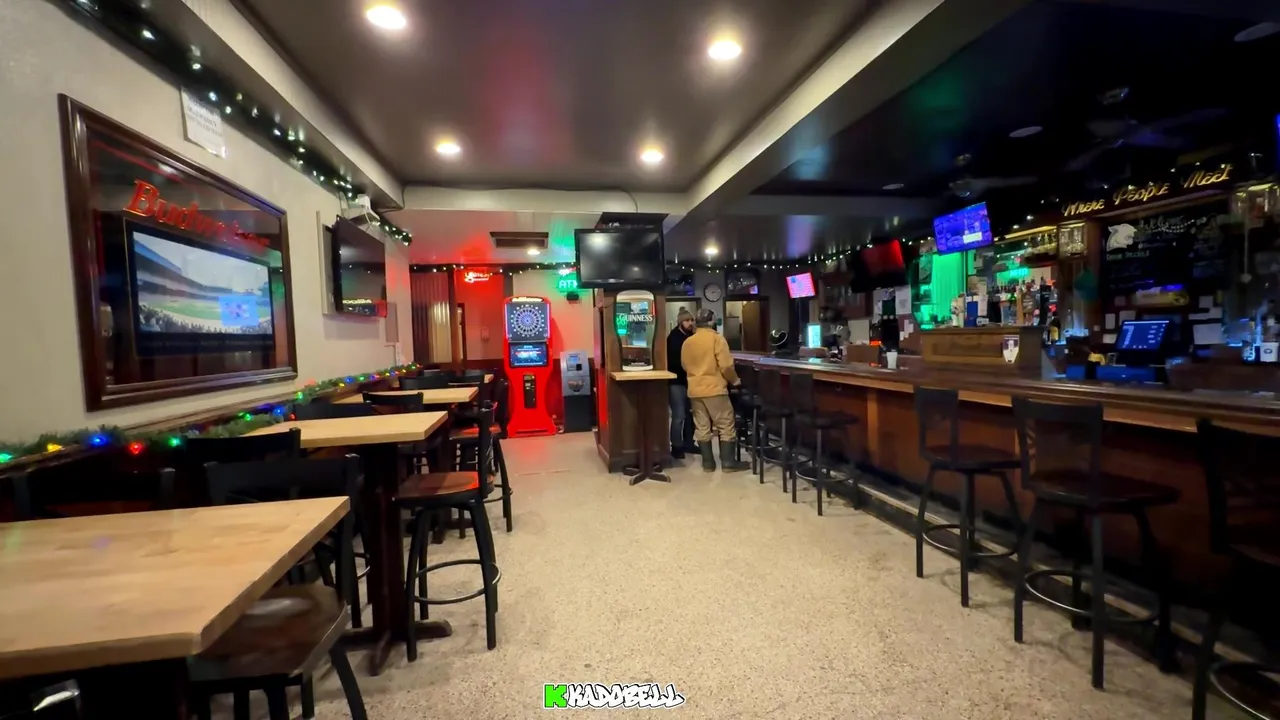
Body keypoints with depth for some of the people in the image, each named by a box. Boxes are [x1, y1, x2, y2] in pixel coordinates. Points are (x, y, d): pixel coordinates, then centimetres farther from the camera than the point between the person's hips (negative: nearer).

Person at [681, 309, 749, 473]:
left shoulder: (687, 342, 6)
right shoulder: (717, 338, -9)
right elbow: (726, 365, -13)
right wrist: (734, 380, 3)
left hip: (695, 390, 5)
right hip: (715, 389, -5)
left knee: (702, 427, 9)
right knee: (726, 426, 5)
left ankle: (708, 462, 14)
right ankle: (728, 462, 7)